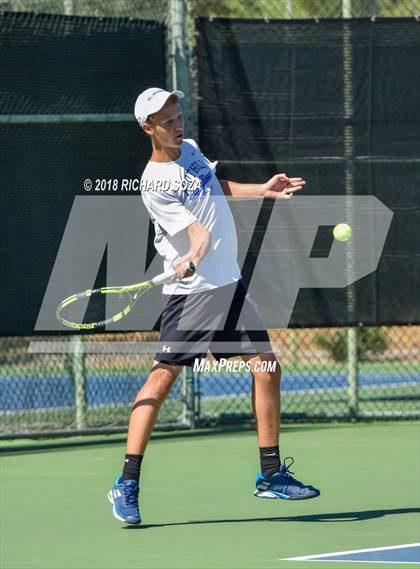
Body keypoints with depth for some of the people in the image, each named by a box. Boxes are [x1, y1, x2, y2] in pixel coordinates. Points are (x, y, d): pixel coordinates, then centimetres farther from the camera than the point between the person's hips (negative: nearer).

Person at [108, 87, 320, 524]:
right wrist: (192, 256, -45)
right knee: (162, 376, -14)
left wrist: (262, 190, 18)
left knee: (266, 368, 5)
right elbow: (199, 232, -25)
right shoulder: (155, 183, -15)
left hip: (229, 284, 8)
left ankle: (271, 475, 16)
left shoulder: (190, 149, 9)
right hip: (192, 291, -8)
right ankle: (127, 485, -11)